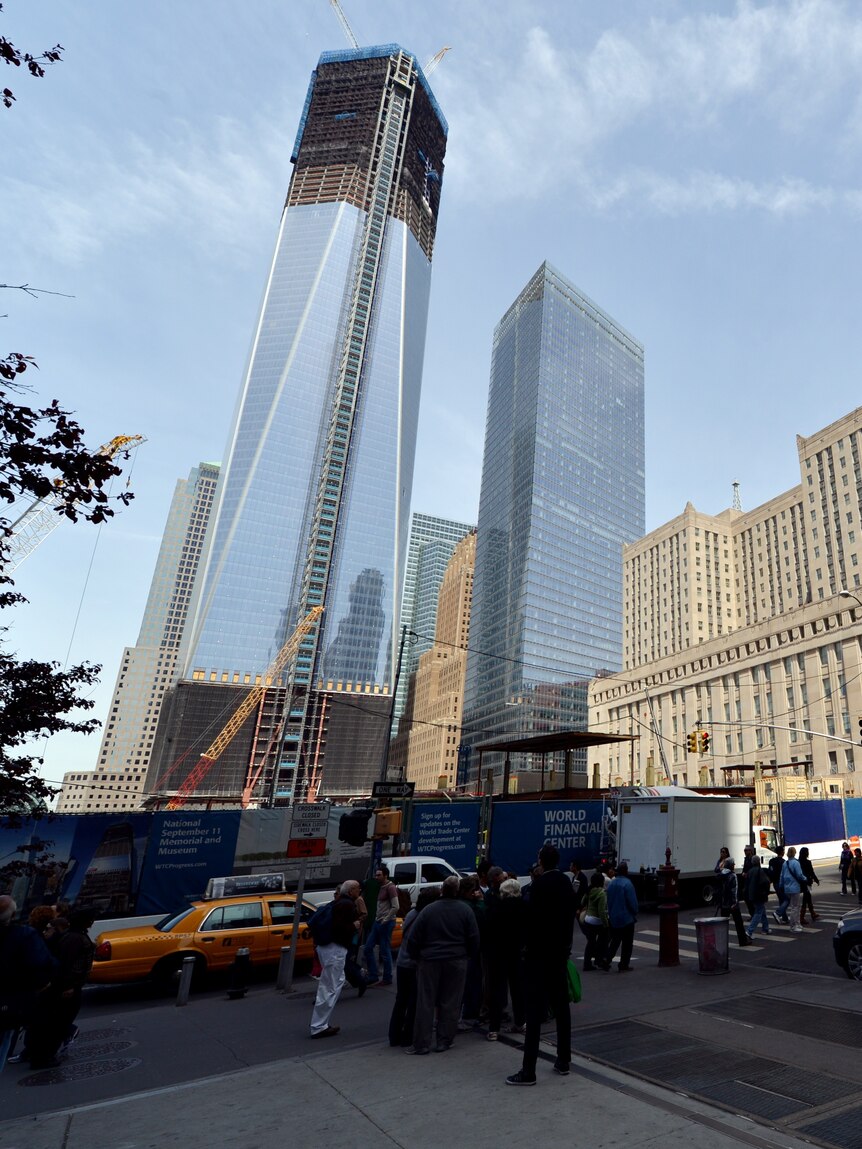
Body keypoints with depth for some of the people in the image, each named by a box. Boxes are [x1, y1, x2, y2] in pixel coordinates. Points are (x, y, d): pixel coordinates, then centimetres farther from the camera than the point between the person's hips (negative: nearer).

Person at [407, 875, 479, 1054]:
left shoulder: (429, 910, -4)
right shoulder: (466, 910, -4)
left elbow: (413, 939, -3)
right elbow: (474, 938, -3)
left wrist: (416, 957, 11)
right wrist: (468, 955, 12)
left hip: (429, 961, 0)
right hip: (456, 961, 0)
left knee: (425, 1003, 8)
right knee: (450, 1003, 10)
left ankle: (422, 1043, 10)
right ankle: (444, 1042, 14)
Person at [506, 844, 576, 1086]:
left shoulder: (540, 884, -17)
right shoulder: (566, 883, 5)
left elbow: (534, 918, -18)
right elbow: (570, 916, 10)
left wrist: (529, 947, -6)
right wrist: (566, 945, 16)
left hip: (540, 952, -7)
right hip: (561, 950, 7)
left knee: (535, 1010, -5)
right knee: (561, 1006, 16)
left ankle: (528, 1070, -2)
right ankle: (563, 1061, 25)